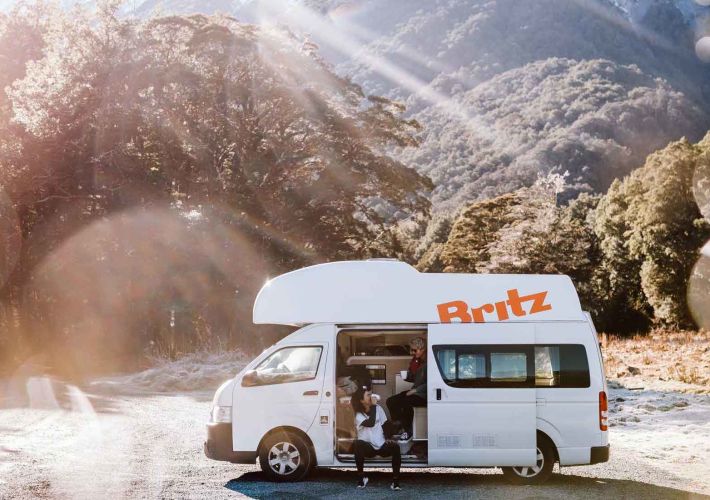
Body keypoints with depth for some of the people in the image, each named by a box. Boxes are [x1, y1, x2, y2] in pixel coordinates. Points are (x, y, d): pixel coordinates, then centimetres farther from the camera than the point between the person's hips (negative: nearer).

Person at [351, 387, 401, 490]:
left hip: (381, 446, 3)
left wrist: (387, 438, -8)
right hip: (368, 448, -3)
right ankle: (361, 477, -19)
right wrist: (373, 406, -21)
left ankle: (395, 481, -23)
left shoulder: (378, 408, 7)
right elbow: (370, 423, -26)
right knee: (358, 444, -36)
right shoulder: (359, 415, -7)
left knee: (395, 447, -29)